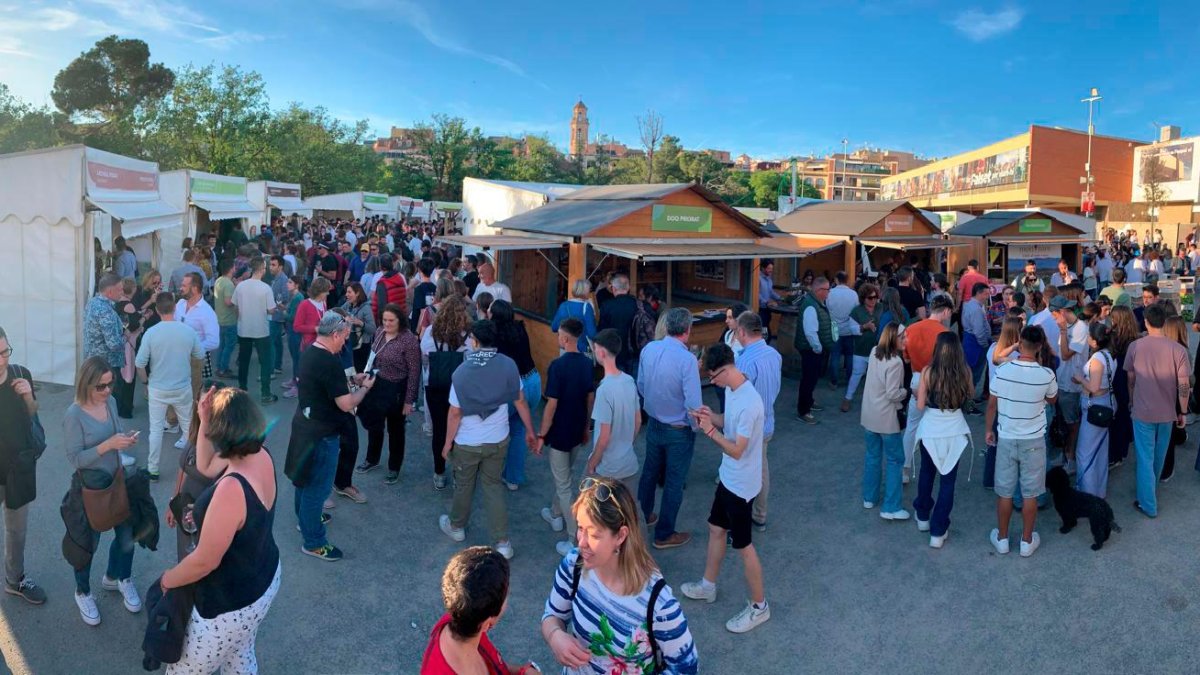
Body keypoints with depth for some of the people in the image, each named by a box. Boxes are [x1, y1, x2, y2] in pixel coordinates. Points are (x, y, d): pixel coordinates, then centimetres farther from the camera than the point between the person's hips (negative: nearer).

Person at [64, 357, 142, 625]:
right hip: (90, 488, -5)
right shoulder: (74, 415, -21)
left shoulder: (111, 402, -4)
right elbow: (75, 458, -21)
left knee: (127, 535, 16)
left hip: (117, 481, 6)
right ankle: (83, 593, 37)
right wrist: (108, 445, -30)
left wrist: (127, 440, -12)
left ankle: (116, 578, 43)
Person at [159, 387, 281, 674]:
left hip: (231, 603, -8)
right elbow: (205, 468, 8)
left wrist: (167, 579, -6)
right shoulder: (260, 457, -12)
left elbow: (205, 562, -26)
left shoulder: (232, 489, -38)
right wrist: (203, 420, -4)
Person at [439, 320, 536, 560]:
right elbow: (520, 401, -6)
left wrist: (448, 442, -1)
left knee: (464, 486, 20)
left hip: (467, 442, -2)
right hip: (498, 440, 2)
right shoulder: (508, 365, -13)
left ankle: (456, 526, 44)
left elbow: (455, 413, -14)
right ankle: (502, 542, 14)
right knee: (493, 486, 15)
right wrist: (530, 431, 6)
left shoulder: (462, 371, -20)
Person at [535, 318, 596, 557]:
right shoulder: (587, 363, -1)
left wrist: (541, 435, -11)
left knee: (565, 485, 1)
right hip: (577, 431, 7)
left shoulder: (558, 365, -22)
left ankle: (576, 540, 2)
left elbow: (552, 405, -21)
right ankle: (556, 514, 47)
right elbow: (591, 398, 7)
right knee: (564, 476, 27)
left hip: (559, 433, -7)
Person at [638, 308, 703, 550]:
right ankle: (664, 534, 24)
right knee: (674, 482, 11)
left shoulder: (649, 349, -9)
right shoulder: (687, 360, -27)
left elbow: (641, 386, 4)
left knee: (649, 472, 25)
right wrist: (697, 427, -5)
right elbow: (693, 404, -25)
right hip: (678, 431, -6)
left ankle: (643, 516, 44)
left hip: (654, 424, 6)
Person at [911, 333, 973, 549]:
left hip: (930, 431, 0)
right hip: (954, 432, 0)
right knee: (948, 480, 10)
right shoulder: (965, 372, -10)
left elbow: (920, 405, -11)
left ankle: (923, 517, 40)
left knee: (927, 473, 23)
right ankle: (938, 532, 13)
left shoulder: (928, 372, -15)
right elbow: (969, 396, 9)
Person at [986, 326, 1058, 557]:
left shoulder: (1002, 370, -13)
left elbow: (992, 405, -4)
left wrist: (989, 430, 11)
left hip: (1006, 439, 0)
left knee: (1004, 492, 12)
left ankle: (1002, 539, 24)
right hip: (1033, 440, 0)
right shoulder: (1046, 375, -14)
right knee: (1030, 493, 12)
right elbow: (1052, 400, 7)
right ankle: (1027, 541, 23)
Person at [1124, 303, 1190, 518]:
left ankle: (1148, 504, 11)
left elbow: (1131, 380, 0)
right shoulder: (1178, 349, -12)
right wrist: (1182, 412, 5)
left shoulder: (1135, 346, -11)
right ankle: (1151, 489, 44)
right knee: (1159, 456, 22)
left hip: (1142, 411, -2)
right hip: (1167, 412, 2)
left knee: (1145, 458, 7)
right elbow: (1184, 386, -8)